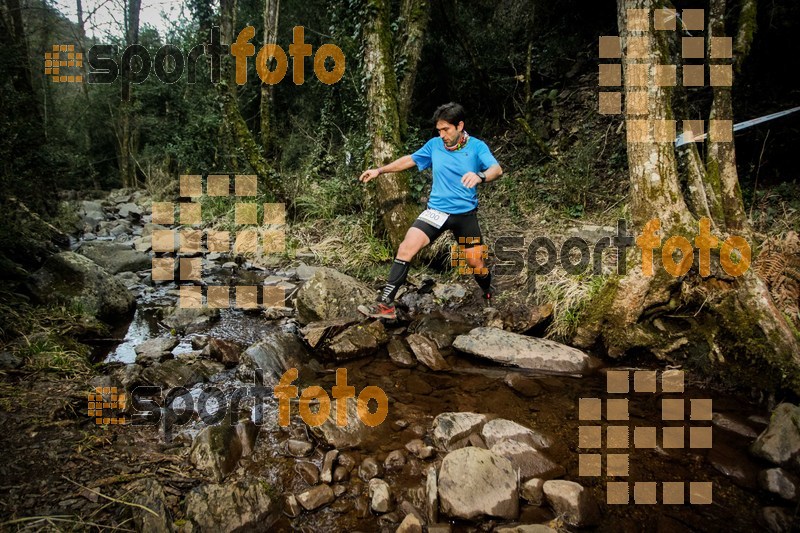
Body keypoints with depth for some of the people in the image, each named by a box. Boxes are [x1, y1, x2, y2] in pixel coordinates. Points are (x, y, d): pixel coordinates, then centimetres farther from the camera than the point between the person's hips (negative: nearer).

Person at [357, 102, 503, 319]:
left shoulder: (477, 146, -7)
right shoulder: (434, 145, 2)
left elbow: (496, 169, -23)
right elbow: (410, 159, 17)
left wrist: (480, 176, -46)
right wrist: (380, 170, 16)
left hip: (466, 213, -1)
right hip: (437, 210, 1)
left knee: (476, 262, 4)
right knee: (406, 248, -17)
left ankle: (491, 298, 35)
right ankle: (386, 304, -17)